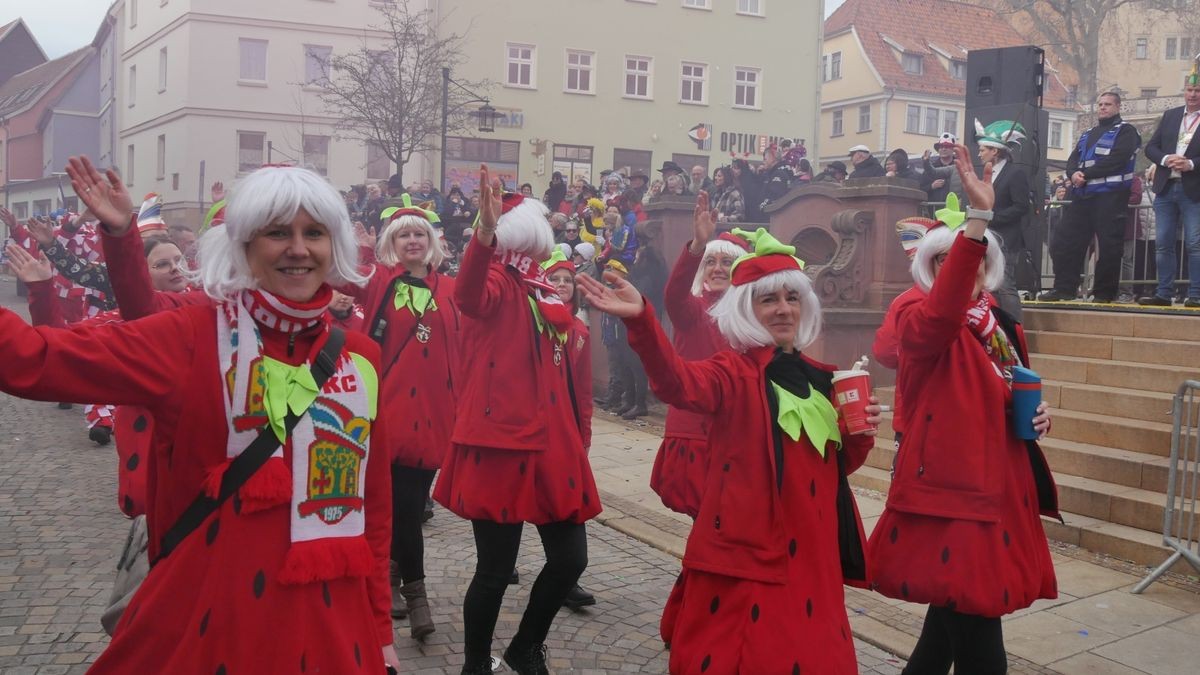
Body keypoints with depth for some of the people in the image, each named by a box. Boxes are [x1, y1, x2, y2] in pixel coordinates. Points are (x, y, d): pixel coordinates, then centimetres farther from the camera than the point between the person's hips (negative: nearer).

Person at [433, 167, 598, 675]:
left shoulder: (548, 292, 16)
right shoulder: (496, 281, -7)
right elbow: (469, 296, -33)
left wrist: (574, 435, 24)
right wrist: (485, 232, -50)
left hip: (550, 440, 7)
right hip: (500, 441, -7)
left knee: (570, 557, 8)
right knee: (495, 570, -1)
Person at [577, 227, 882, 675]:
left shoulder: (820, 379, 11)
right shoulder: (734, 373, -7)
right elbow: (678, 382, -30)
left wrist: (859, 435, -3)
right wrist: (640, 319, -46)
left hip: (810, 553, 6)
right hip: (747, 553, -5)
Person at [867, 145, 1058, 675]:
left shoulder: (1000, 323, 13)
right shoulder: (917, 314, -11)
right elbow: (940, 318, -37)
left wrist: (1035, 413, 2)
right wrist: (979, 216, -45)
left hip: (998, 483, 8)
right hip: (949, 483, -8)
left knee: (961, 607, 20)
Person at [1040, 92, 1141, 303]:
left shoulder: (1125, 132, 2)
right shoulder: (1087, 135, 24)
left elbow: (1116, 161, -13)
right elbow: (1072, 160, 14)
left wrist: (1085, 174, -13)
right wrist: (1074, 173, -9)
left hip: (1110, 196, -7)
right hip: (1083, 196, 7)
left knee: (1108, 245, -6)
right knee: (1064, 240, 1)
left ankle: (1104, 292, 2)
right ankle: (1064, 288, 7)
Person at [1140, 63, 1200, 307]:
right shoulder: (1170, 116, 13)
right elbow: (1151, 147, 9)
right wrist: (1166, 159, -8)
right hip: (1166, 188, 4)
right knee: (1163, 244, 6)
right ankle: (1164, 293, 12)